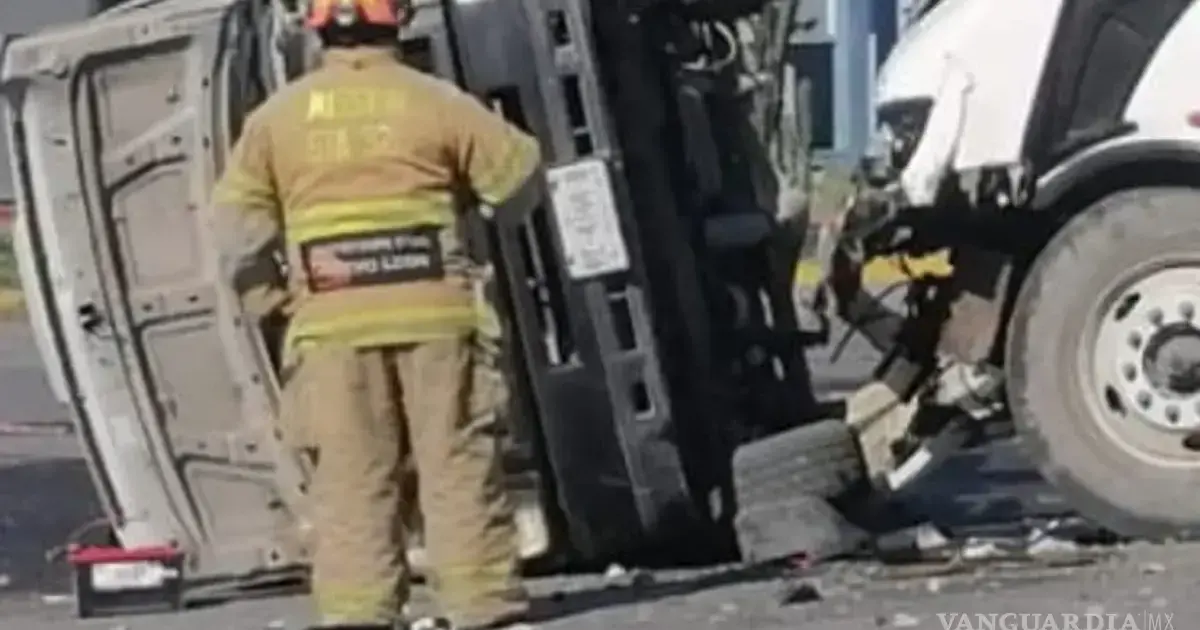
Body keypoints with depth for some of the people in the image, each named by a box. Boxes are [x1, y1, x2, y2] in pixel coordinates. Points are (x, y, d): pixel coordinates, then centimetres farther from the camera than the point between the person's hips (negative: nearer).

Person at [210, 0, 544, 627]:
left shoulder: (277, 115, 6)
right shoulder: (436, 102, 2)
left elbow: (239, 221, 6)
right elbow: (520, 173, 8)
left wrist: (254, 293, 21)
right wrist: (461, 198, 27)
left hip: (332, 323, 1)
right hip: (434, 313, -1)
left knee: (351, 475, 3)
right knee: (457, 463, 3)